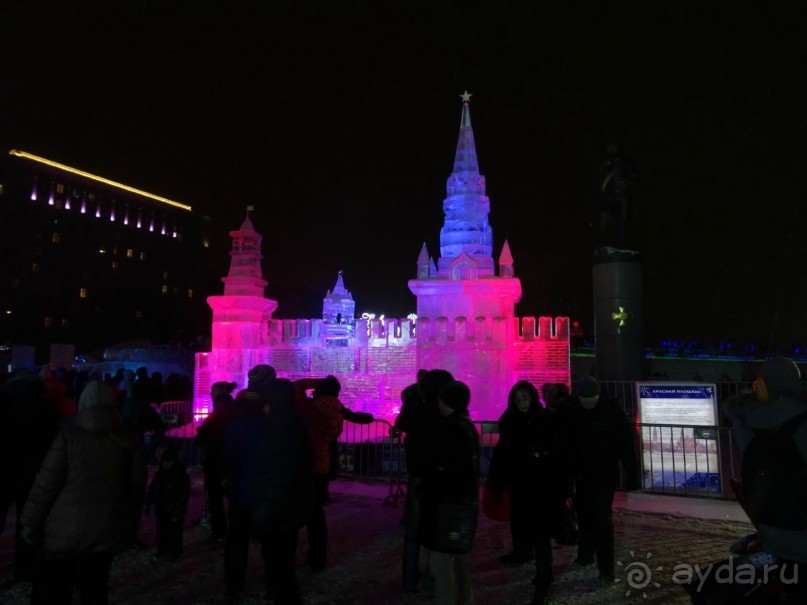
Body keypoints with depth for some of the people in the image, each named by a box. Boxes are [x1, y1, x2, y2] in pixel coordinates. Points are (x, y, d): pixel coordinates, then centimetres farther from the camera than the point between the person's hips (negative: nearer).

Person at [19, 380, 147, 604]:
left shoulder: (70, 435, -7)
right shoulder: (128, 438, -1)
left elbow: (46, 483, -8)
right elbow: (137, 485, 1)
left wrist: (31, 522, 5)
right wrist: (130, 526, 11)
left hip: (66, 531, -2)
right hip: (107, 531, 3)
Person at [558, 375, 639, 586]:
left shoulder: (612, 409, -17)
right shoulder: (567, 409, -11)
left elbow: (626, 444, -12)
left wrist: (631, 475, -12)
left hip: (605, 474, -3)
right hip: (580, 473, 3)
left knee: (602, 520, -4)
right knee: (584, 515, 17)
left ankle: (606, 570, 6)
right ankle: (585, 556, 37)